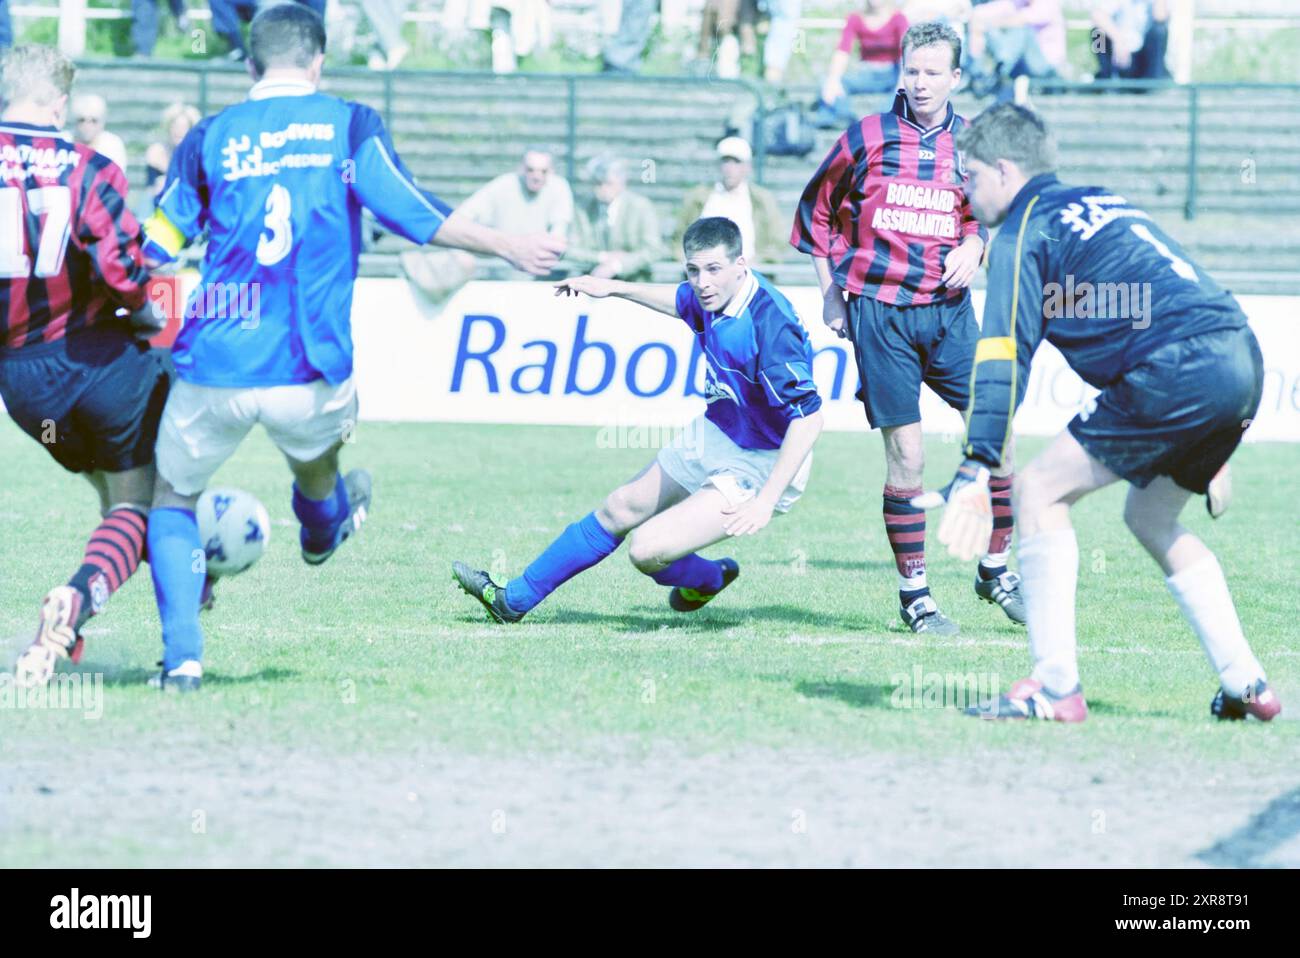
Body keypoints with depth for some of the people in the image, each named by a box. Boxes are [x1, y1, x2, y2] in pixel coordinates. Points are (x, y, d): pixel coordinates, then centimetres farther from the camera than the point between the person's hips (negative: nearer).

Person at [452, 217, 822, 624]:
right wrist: (614, 287, 23)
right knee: (620, 510, 20)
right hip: (715, 434, 9)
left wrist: (765, 501, -37)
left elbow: (808, 417, -34)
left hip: (758, 468, -9)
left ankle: (709, 579, 17)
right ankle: (513, 600, 37)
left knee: (647, 548, -18)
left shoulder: (769, 326, -33)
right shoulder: (712, 296, -7)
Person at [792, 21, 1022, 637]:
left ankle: (995, 570, 13)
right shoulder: (865, 139, -1)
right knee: (906, 454, -4)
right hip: (880, 313, -3)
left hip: (949, 309, 3)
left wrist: (975, 246, -1)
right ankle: (913, 595, 6)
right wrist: (830, 293, 8)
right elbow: (815, 210, 10)